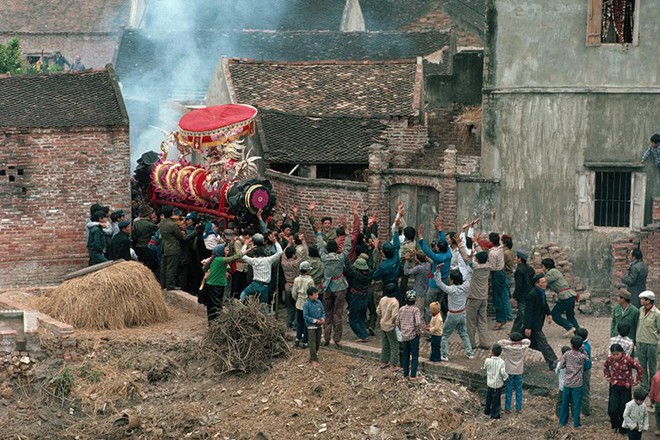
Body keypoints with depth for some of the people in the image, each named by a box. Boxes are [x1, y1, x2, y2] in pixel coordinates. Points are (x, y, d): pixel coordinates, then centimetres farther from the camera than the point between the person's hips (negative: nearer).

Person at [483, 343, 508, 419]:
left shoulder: (488, 360, -17)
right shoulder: (501, 362, -20)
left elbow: (485, 368, 2)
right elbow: (503, 372, -25)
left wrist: (490, 357, 2)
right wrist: (506, 377, -3)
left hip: (489, 383, 2)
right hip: (498, 384, -2)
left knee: (488, 398, 24)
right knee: (496, 399, 12)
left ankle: (487, 410, 41)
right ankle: (494, 414, 20)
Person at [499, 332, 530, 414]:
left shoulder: (508, 348, -19)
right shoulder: (522, 348, -12)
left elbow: (499, 342, -19)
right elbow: (528, 341, 3)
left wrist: (510, 342, -18)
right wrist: (520, 342, -10)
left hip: (509, 372, -1)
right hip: (519, 372, 1)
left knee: (509, 391, 9)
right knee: (519, 391, 13)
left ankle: (507, 409, 14)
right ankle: (519, 409, 18)